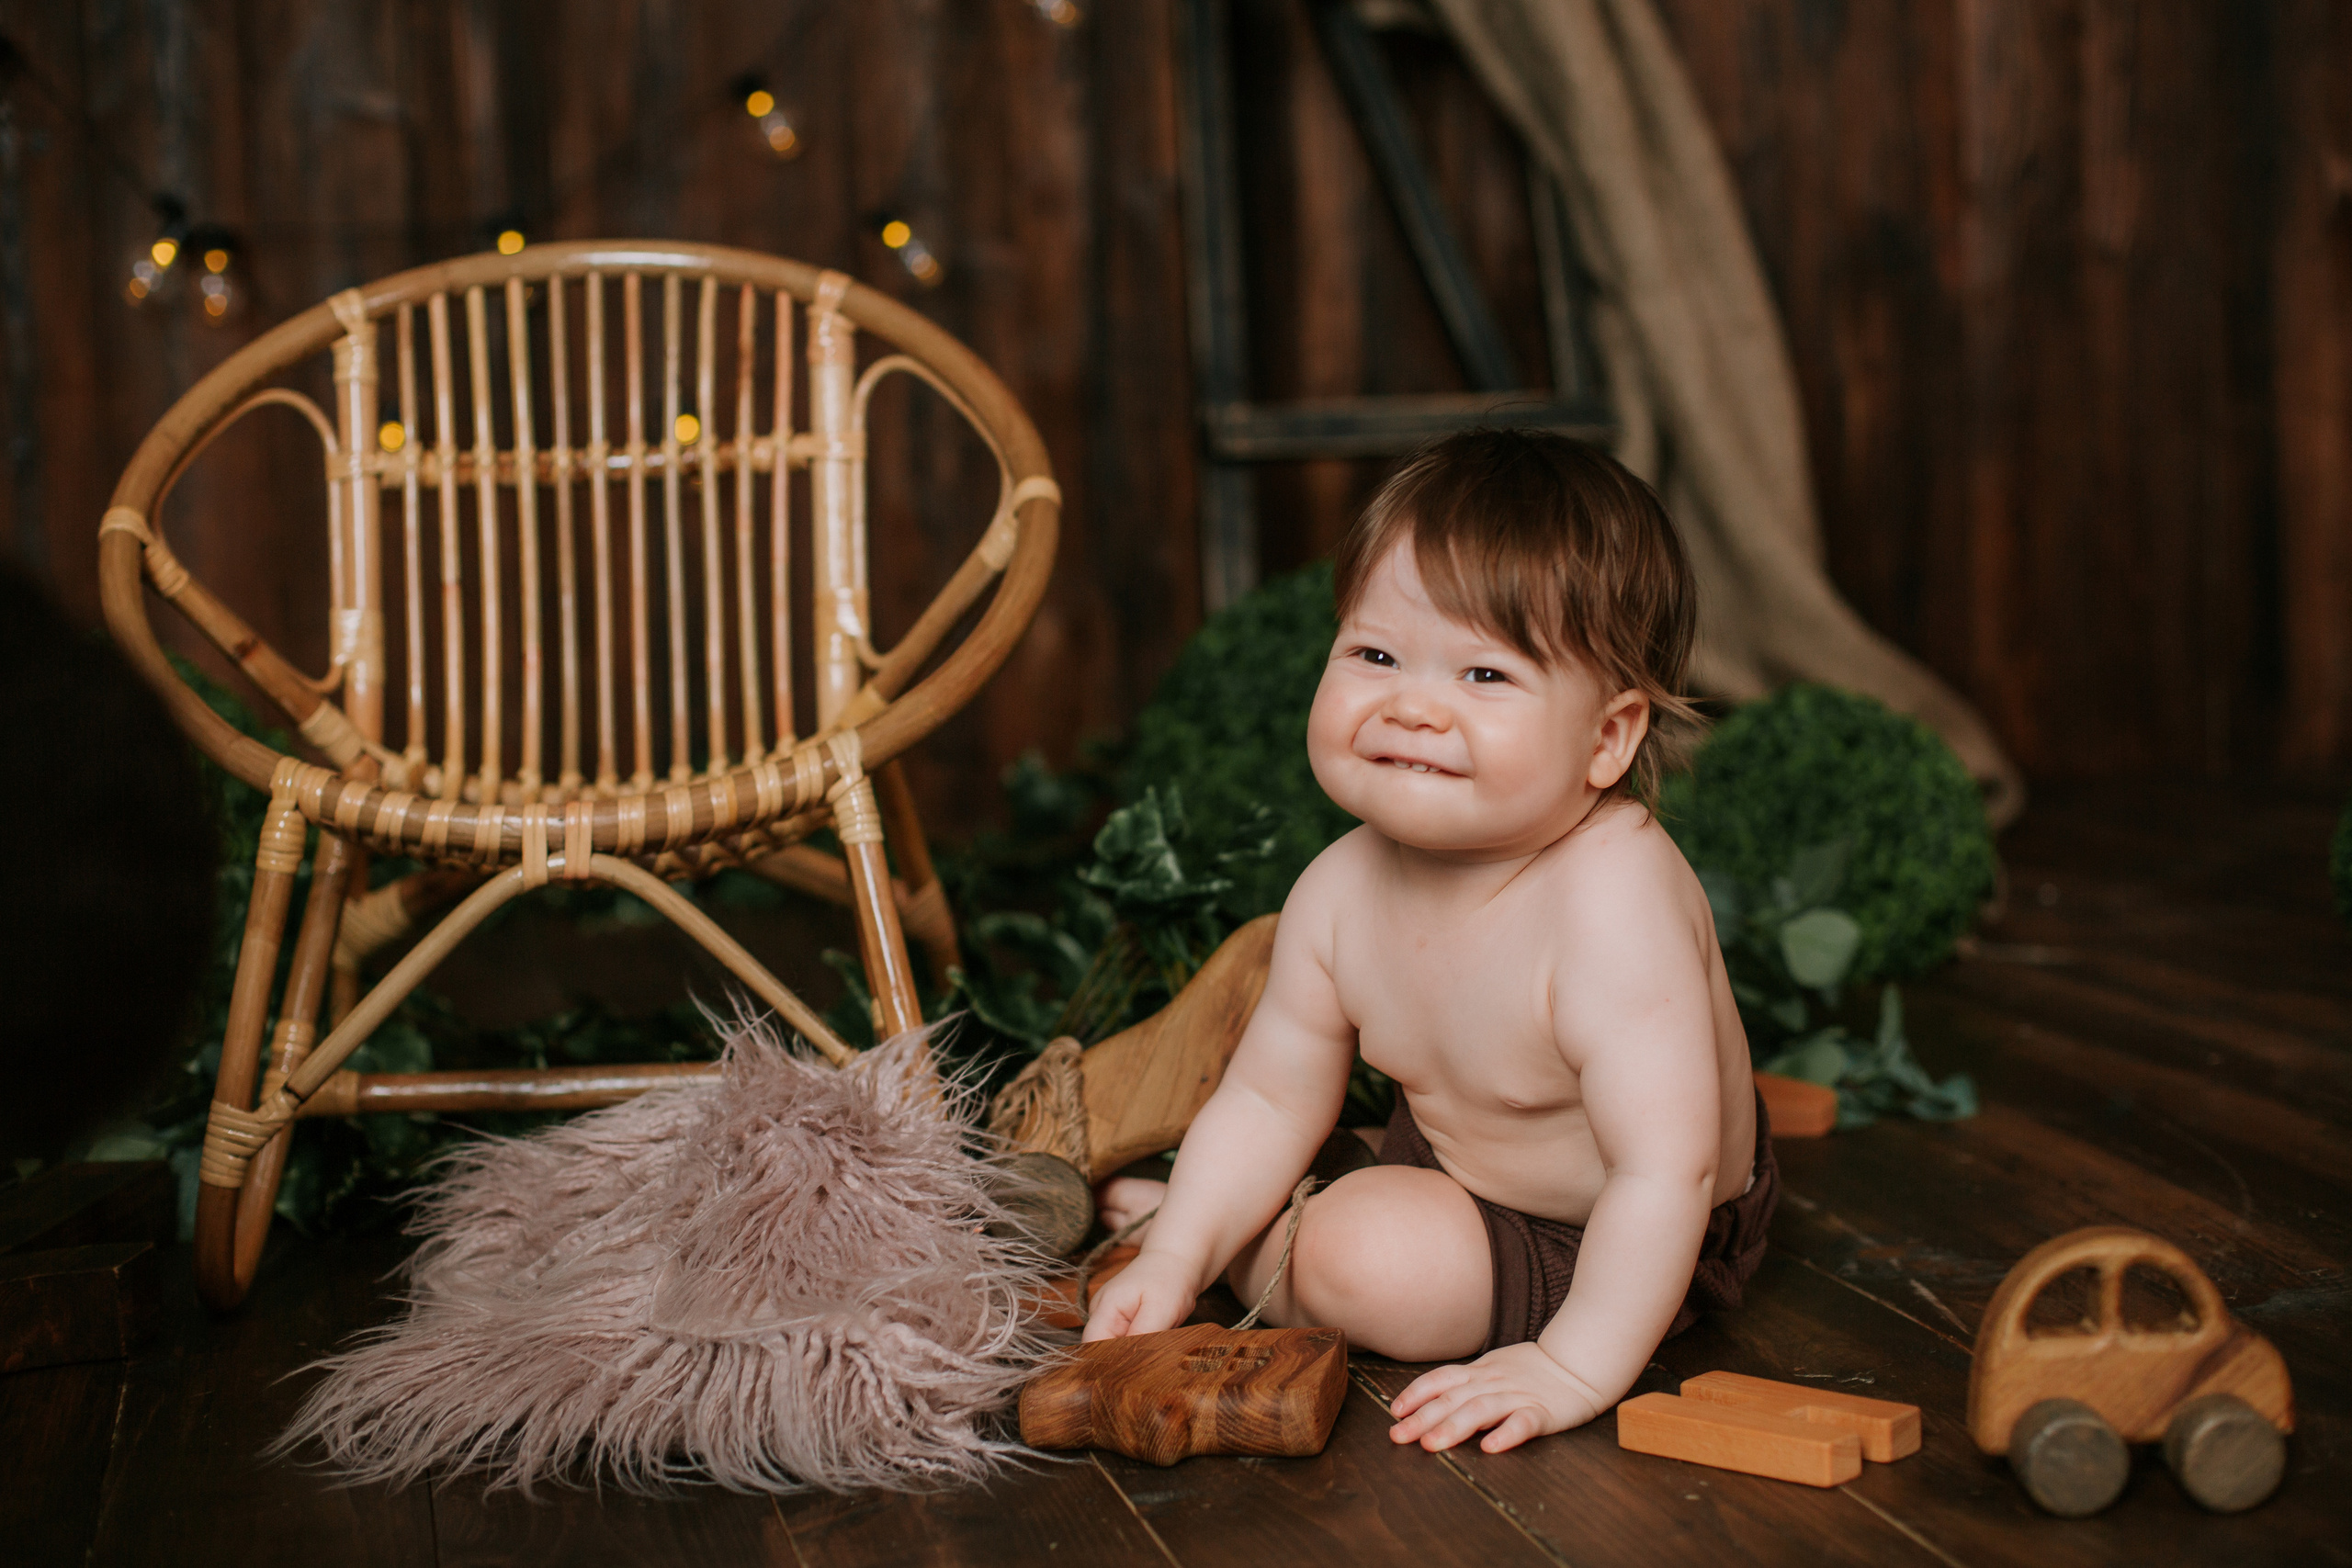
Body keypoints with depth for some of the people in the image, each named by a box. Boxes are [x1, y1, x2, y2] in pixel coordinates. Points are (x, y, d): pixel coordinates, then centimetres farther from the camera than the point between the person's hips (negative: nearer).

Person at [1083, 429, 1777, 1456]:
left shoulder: (1611, 902, -38)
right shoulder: (1341, 892, -16)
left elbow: (1665, 1169, -38)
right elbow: (1270, 1103, -4)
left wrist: (1576, 1370, -36)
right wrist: (1175, 1257, -15)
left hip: (1614, 1253, -7)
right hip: (1452, 1156, 7)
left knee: (1364, 1256, -27)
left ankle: (1252, 1259, 6)